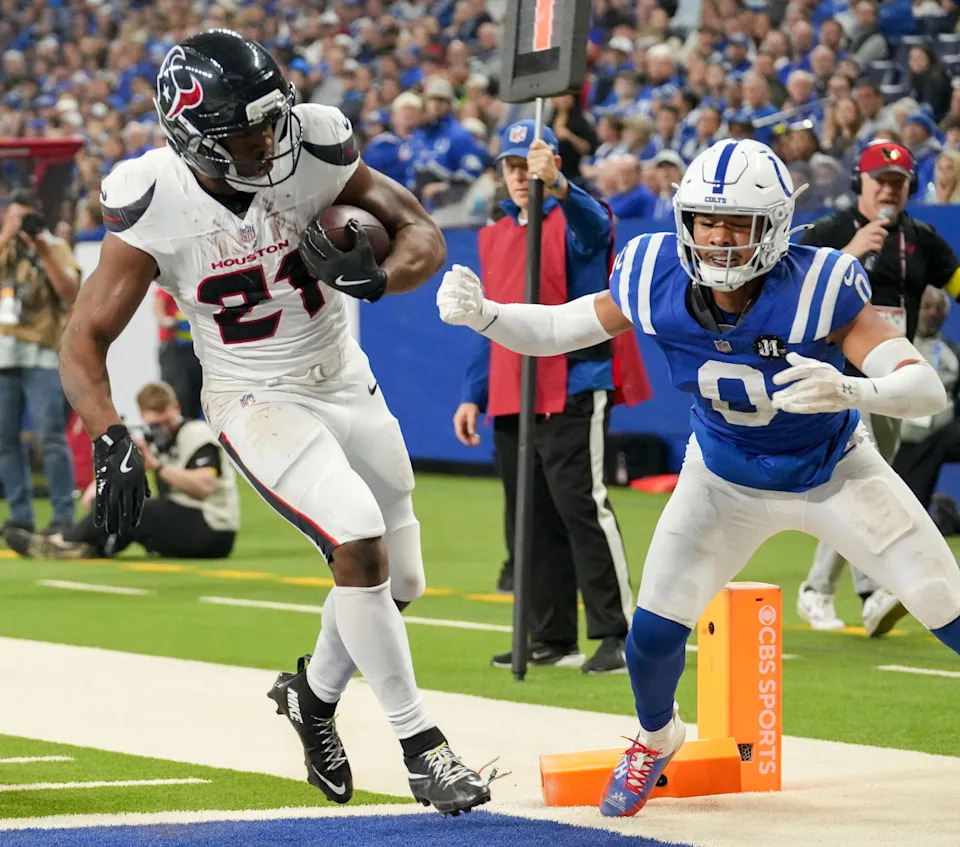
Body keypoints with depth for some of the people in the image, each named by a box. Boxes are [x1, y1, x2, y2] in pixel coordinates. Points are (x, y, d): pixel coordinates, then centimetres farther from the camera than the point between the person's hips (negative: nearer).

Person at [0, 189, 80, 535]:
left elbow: (70, 292, -9)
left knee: (51, 437, -11)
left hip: (41, 355, -5)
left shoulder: (54, 247, 4)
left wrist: (43, 251, -15)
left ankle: (63, 516, -10)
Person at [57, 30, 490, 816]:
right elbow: (86, 340, -19)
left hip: (347, 382, 4)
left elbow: (424, 234, -8)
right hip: (256, 401, -4)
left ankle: (314, 693, 40)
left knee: (398, 581, 11)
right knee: (359, 543, -24)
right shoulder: (154, 206, -22)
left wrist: (375, 277, -30)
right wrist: (112, 440, -35)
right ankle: (420, 745, -12)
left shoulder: (314, 153, -17)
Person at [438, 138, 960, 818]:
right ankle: (657, 740, 32)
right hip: (727, 476, 2)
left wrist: (852, 390, -61)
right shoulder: (657, 279, -25)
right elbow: (555, 330, -11)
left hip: (834, 473, -2)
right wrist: (481, 315, -30)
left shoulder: (818, 287, -34)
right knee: (653, 632, -2)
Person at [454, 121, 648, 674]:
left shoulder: (575, 222, -2)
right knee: (531, 522, 9)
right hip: (511, 400, 7)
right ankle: (552, 639, 15)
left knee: (582, 507, -13)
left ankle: (616, 637, -12)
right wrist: (473, 395, 16)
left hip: (573, 392, -7)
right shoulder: (494, 236, 17)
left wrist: (556, 185, -49)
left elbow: (595, 224, -29)